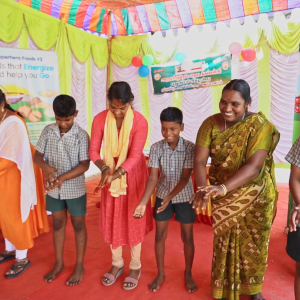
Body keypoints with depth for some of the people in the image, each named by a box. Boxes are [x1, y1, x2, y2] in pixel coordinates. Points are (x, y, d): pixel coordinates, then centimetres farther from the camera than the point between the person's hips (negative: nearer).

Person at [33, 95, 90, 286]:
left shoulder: (81, 136, -17)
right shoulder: (47, 131, -5)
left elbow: (84, 165, -20)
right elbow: (37, 155, -2)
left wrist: (63, 177, -33)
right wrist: (46, 167, -24)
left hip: (75, 189, -4)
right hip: (53, 189, 4)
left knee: (78, 226, 12)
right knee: (58, 224, 18)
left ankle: (79, 266, 29)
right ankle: (59, 264, 37)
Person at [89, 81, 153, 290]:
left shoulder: (140, 122, -20)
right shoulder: (100, 119, -12)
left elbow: (135, 156, -23)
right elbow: (94, 150, -9)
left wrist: (115, 175, -37)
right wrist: (104, 168, -28)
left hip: (133, 174, -3)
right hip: (110, 173, 3)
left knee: (133, 219, 7)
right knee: (111, 219, 11)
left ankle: (135, 267, 27)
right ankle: (117, 264, 32)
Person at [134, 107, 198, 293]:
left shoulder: (190, 148, -18)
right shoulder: (156, 148, -13)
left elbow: (185, 178, -18)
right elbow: (153, 177, -15)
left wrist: (170, 197, -29)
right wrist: (143, 203, -26)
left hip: (184, 197, -1)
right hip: (162, 196, 2)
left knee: (187, 237, 10)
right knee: (160, 236, 11)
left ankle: (188, 274, 33)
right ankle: (161, 274, 32)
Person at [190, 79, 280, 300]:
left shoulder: (260, 125, -18)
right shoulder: (210, 124, -11)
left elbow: (254, 166, -29)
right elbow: (199, 161, -17)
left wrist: (223, 187, -42)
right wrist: (203, 189, -35)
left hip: (255, 197, -1)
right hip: (224, 199, 1)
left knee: (253, 244, 16)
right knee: (226, 244, 14)